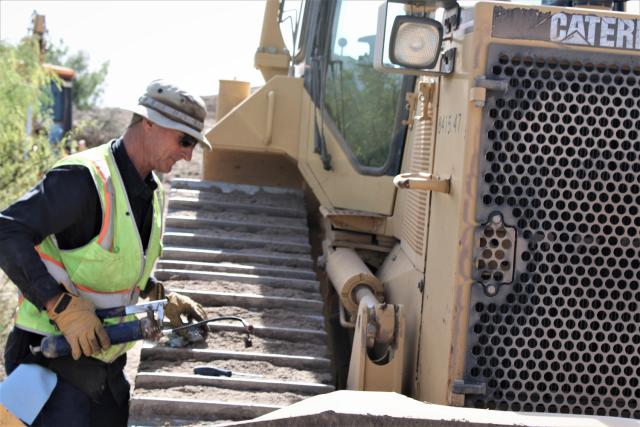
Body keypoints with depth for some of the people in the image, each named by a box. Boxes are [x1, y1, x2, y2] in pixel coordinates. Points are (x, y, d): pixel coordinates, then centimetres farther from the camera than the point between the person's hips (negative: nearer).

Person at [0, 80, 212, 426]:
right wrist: (63, 307, -32)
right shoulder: (85, 177, -20)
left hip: (107, 358, 9)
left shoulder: (152, 191, 10)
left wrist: (162, 298, 11)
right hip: (56, 360, -9)